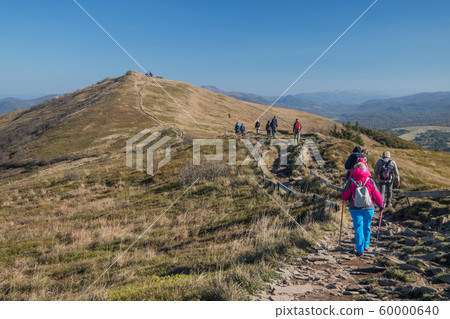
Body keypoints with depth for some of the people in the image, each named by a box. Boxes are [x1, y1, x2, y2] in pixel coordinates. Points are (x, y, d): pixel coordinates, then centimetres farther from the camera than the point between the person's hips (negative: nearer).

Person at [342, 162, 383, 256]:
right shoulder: (370, 181, -4)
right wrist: (381, 205, 17)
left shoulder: (351, 181, -6)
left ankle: (360, 250, 1)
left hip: (355, 209, -1)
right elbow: (377, 195, 2)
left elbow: (344, 196, -2)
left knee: (358, 227, 4)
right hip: (369, 208, 1)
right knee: (366, 226, 18)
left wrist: (345, 199, 22)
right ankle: (366, 245, 33)